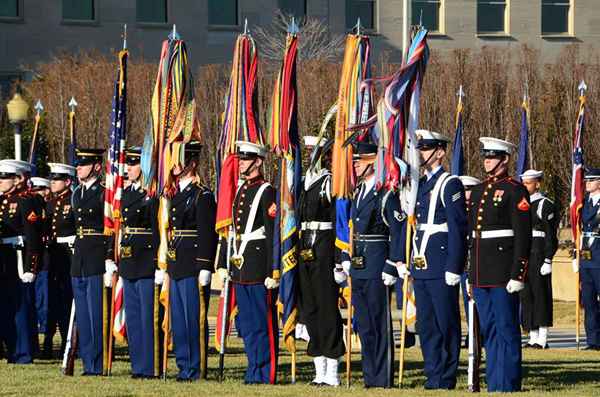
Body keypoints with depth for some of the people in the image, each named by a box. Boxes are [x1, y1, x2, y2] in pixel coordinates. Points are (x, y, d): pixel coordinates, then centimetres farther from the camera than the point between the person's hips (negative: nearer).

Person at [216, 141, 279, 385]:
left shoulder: (267, 192, -9)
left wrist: (273, 271, -17)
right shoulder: (239, 190, 15)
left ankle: (265, 374, 0)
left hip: (259, 267, -8)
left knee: (263, 323, -3)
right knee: (245, 324, 10)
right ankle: (255, 369, 17)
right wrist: (223, 264, 17)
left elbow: (274, 235, -13)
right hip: (239, 266, 8)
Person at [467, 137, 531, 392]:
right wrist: (470, 272, 18)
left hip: (503, 272, -7)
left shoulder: (515, 191, -6)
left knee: (506, 328, -5)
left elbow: (523, 236, -11)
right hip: (480, 272, 8)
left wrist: (517, 274, -16)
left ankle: (507, 386, -2)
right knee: (488, 330, 10)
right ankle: (494, 383, 15)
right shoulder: (478, 191, 16)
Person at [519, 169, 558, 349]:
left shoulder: (546, 205, -4)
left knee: (540, 293, -7)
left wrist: (548, 260, -15)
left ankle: (542, 338, -7)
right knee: (526, 295, 6)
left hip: (539, 253, -7)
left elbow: (551, 235, -9)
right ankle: (533, 337, 9)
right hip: (522, 256, 7)